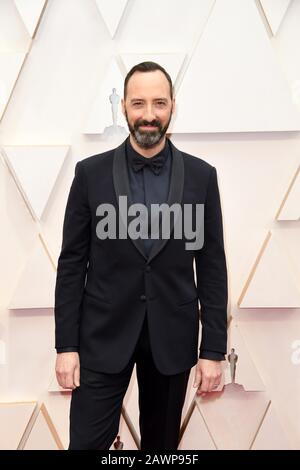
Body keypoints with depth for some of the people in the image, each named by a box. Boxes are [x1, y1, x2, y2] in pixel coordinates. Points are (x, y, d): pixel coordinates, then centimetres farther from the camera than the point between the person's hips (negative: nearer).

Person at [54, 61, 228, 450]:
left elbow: (212, 268, 0)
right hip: (103, 335, -1)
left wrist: (213, 349, -2)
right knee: (86, 443, 5)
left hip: (173, 337, 1)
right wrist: (66, 344, -4)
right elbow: (72, 263, -2)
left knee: (162, 444, 18)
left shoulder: (201, 176, -2)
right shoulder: (91, 172, -3)